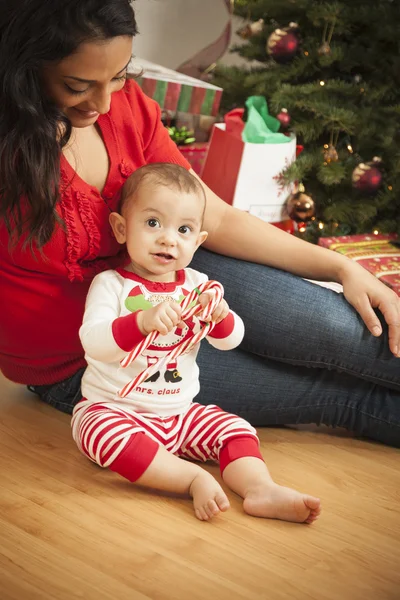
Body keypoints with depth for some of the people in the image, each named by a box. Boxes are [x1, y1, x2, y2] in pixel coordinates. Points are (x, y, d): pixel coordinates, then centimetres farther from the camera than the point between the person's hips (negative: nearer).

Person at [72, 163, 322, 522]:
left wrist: (219, 316, -22)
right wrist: (142, 322, -44)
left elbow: (231, 340, 1)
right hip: (114, 408, -5)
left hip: (180, 412, 5)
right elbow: (93, 342, -27)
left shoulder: (197, 285, 4)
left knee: (235, 428, -10)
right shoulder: (111, 284, -11)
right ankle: (194, 478, -34)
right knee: (103, 432, -35)